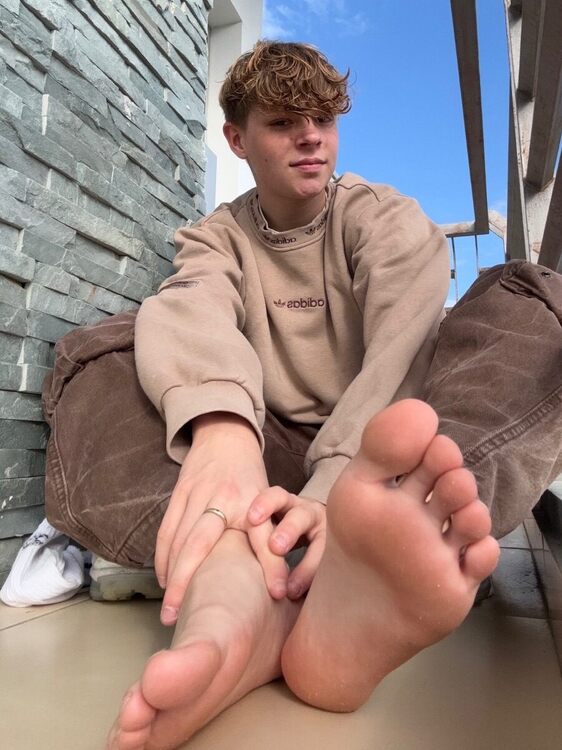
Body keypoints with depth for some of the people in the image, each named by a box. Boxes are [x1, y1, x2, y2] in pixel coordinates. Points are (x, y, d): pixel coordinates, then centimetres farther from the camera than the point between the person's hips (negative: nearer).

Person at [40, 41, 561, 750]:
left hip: (371, 451, 0)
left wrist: (337, 483, -34)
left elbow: (402, 352, -16)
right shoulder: (217, 236, 9)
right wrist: (220, 423, -41)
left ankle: (353, 597, -46)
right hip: (267, 450, 1)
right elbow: (194, 313, -18)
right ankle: (232, 591, -43)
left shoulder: (385, 218, 5)